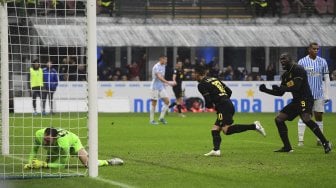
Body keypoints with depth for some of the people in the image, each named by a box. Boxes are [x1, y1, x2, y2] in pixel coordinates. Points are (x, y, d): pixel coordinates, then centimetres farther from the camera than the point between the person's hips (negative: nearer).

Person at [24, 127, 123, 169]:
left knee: (88, 163, -21)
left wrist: (43, 164, -42)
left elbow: (62, 164, -35)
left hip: (73, 141, -5)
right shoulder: (39, 135, -39)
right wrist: (30, 163, -27)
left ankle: (108, 162, 8)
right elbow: (34, 149, -15)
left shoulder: (63, 143, -49)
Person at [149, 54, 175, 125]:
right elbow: (159, 77, -27)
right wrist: (169, 83, -34)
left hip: (161, 87, 8)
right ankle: (151, 120, 6)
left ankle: (161, 117, 5)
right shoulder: (156, 67, -17)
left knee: (167, 101, -3)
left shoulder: (163, 66, 10)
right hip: (155, 87, -8)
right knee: (154, 103, -2)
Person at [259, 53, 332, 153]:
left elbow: (296, 87, -20)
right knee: (279, 119, 4)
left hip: (305, 99, -10)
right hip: (296, 101, 10)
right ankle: (287, 147, 8)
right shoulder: (285, 75, 16)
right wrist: (266, 90, 11)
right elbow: (280, 93, 21)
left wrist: (280, 88, -21)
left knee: (306, 119, -32)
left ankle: (326, 143, -26)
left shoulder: (298, 69, -10)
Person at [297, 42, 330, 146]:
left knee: (319, 117, 5)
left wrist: (327, 94, 4)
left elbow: (326, 78, 10)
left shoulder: (322, 62, 8)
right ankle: (300, 140, -4)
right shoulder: (302, 62, 0)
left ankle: (320, 140, 12)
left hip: (319, 94, 3)